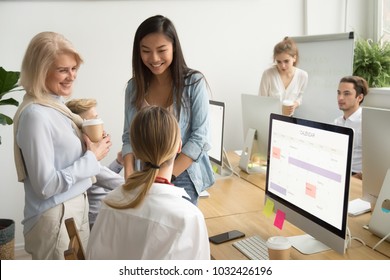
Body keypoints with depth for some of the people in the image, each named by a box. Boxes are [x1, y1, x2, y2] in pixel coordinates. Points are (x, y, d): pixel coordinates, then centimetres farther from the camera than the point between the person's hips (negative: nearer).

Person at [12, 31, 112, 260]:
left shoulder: (57, 105, 5)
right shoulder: (35, 114, -21)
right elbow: (46, 184, -24)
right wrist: (92, 158, -17)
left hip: (77, 207, 9)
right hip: (55, 218, -9)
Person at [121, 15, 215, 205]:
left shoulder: (194, 82, -10)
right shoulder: (134, 87, 1)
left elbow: (199, 137, -12)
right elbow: (129, 136, 4)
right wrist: (129, 175, -11)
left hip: (182, 178, -3)